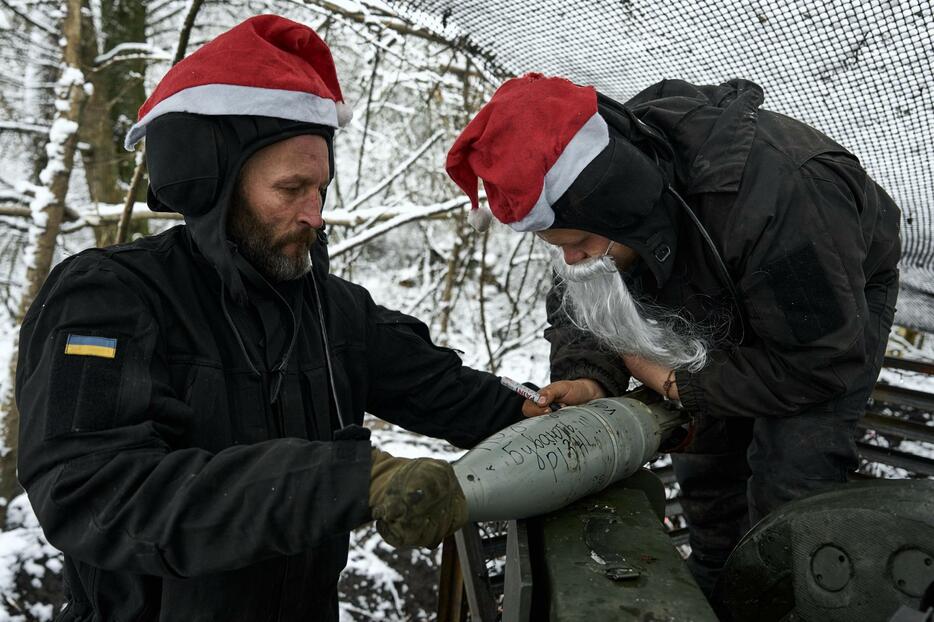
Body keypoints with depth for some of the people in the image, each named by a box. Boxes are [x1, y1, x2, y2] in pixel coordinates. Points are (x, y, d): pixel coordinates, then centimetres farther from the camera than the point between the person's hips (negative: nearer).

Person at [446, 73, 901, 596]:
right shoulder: (607, 170, -26)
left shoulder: (773, 199, -47)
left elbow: (822, 361, -36)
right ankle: (715, 593, 32)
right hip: (729, 302, 6)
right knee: (705, 456, 10)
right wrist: (590, 378, -34)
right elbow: (581, 299, -12)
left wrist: (676, 382, -31)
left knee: (792, 476, -17)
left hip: (844, 297, -6)